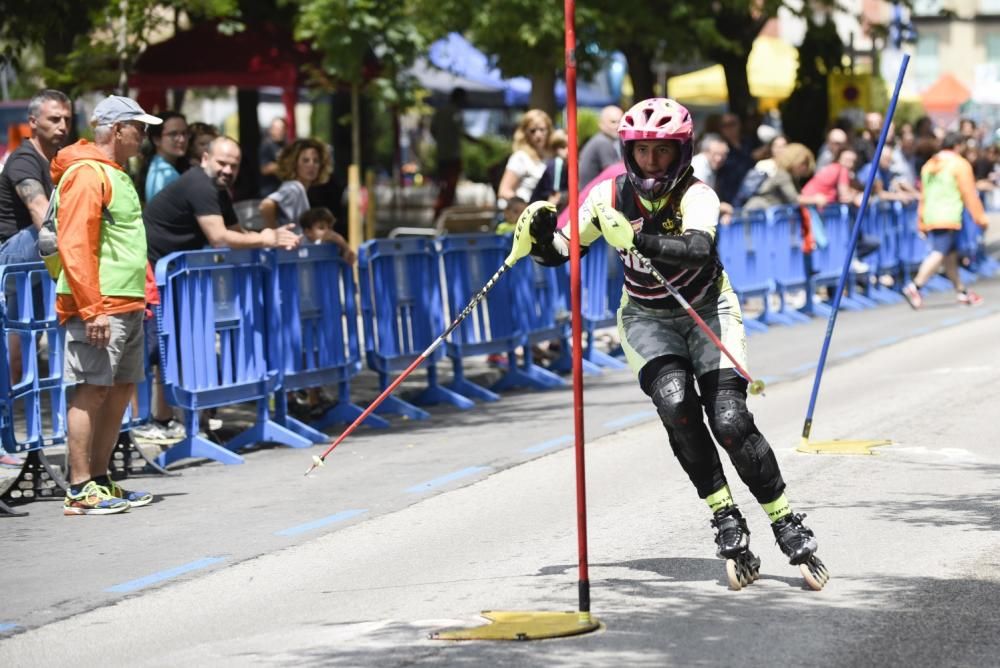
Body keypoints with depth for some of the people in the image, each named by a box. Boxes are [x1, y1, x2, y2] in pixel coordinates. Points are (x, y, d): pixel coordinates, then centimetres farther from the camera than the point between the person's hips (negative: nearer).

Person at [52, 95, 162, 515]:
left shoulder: (116, 175, 20)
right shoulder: (86, 175, -11)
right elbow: (74, 246, -18)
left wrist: (144, 294, 22)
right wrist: (91, 310, -22)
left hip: (126, 306, 10)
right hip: (98, 308, -10)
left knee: (121, 389, 11)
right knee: (91, 390, -8)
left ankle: (100, 480, 18)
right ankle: (80, 491, -6)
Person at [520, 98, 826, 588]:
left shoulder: (697, 196, -24)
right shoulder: (612, 195, -14)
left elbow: (698, 250, -45)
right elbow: (558, 254, -7)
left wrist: (635, 239, -57)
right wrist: (540, 234, -28)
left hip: (707, 312, -2)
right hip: (647, 318, 2)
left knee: (729, 421, -17)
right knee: (675, 402, -26)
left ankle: (785, 521, 0)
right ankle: (724, 515, -12)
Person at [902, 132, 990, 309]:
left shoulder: (929, 165, 17)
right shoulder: (960, 164, -4)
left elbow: (923, 195, 19)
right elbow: (969, 194, -5)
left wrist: (921, 221, 22)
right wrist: (980, 216, 2)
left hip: (930, 219, 8)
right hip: (948, 218, -8)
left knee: (950, 255, 15)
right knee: (939, 253, -12)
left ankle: (961, 292, 22)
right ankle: (914, 286, -25)